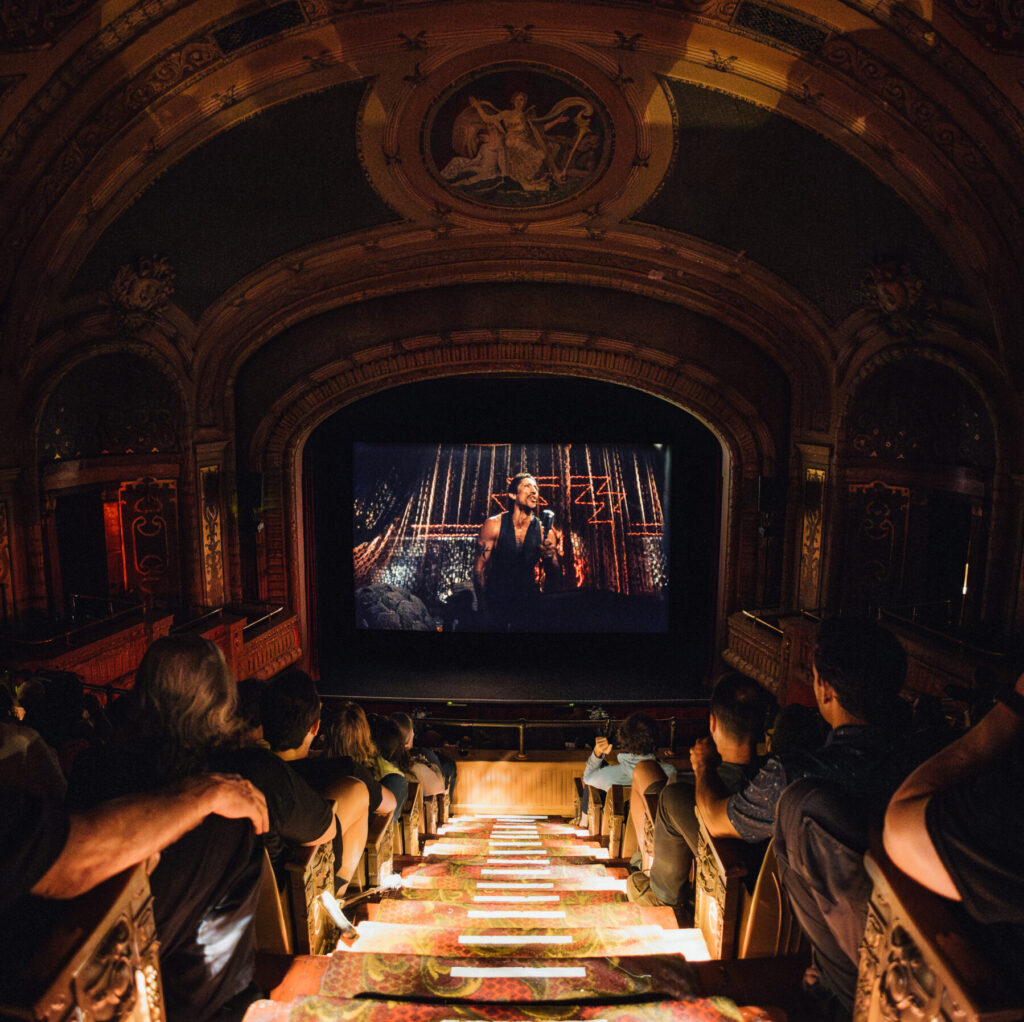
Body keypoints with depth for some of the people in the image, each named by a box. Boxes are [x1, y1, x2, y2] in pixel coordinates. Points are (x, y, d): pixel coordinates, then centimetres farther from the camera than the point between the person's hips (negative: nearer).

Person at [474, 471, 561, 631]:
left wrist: (550, 557, -21)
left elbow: (553, 577, 1)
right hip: (496, 598, -2)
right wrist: (483, 608, -10)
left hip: (528, 600, 2)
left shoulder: (545, 531, -2)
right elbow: (480, 568, -4)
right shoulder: (494, 525, -6)